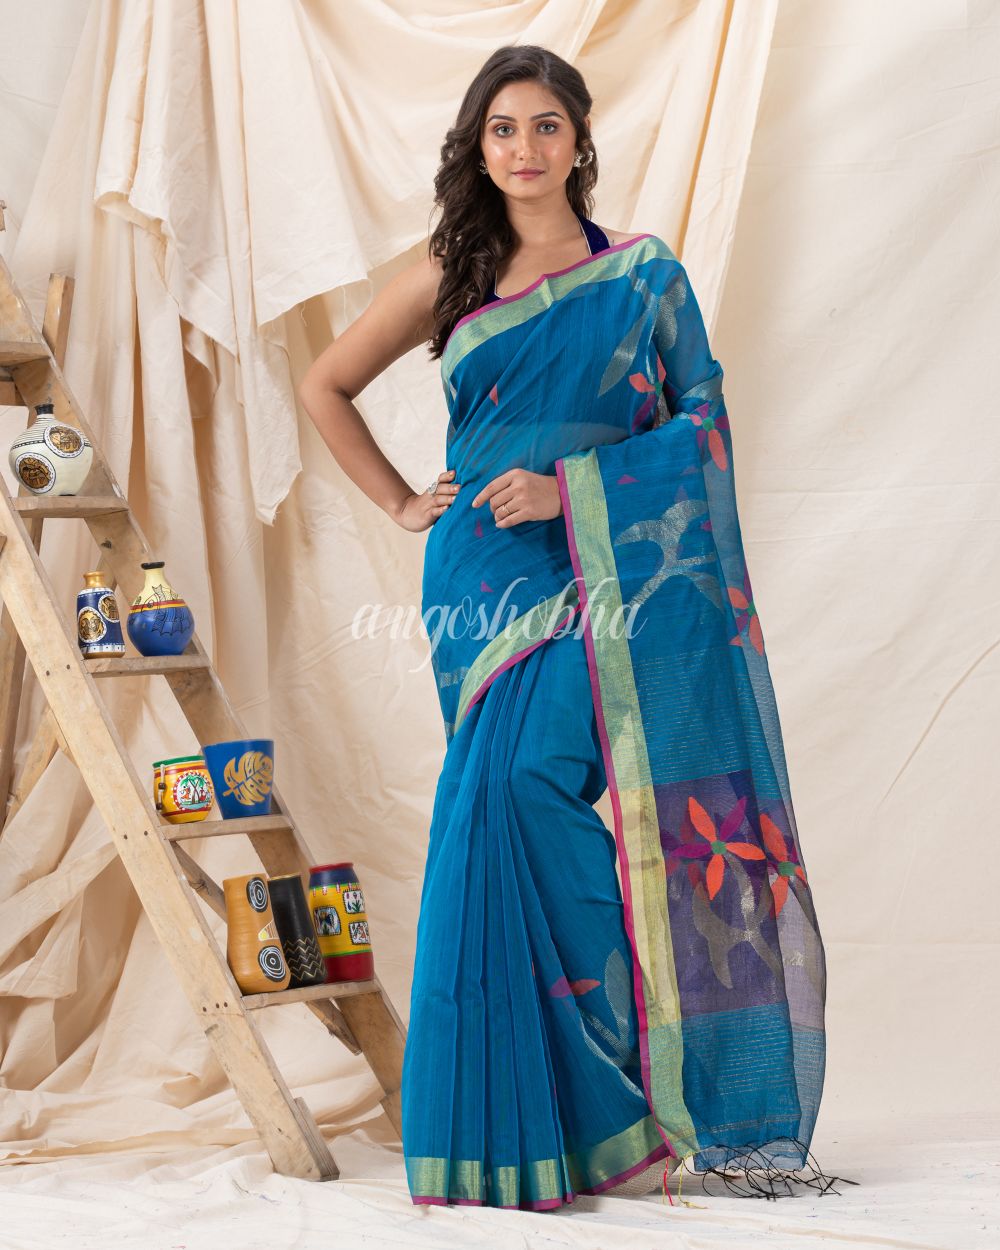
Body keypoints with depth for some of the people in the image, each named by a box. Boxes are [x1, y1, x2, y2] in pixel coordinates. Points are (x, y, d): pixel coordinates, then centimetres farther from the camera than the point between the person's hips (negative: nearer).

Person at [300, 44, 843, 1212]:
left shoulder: (645, 274, 7)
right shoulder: (447, 279, 12)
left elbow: (702, 421, 1)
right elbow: (325, 387, 21)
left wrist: (569, 487, -10)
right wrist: (401, 503, 12)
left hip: (606, 575, -2)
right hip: (488, 579, 2)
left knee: (523, 782, -19)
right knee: (509, 802, -6)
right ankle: (574, 1103, 0)